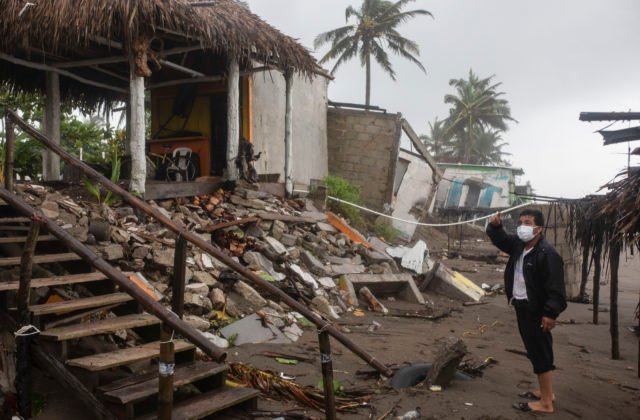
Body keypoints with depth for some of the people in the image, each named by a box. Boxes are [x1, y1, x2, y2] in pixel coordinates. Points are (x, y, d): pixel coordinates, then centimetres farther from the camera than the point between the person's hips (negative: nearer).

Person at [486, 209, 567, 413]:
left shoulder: (547, 254, -20)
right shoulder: (518, 244, 5)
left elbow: (555, 287, -23)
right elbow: (500, 239, 21)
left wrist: (550, 313, -27)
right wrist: (495, 226, -1)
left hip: (537, 312, -9)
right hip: (522, 307, 9)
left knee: (541, 354, -2)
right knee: (535, 353, 19)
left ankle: (546, 403, 6)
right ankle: (545, 391, 33)